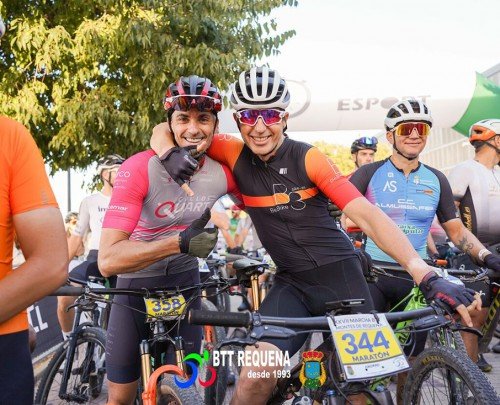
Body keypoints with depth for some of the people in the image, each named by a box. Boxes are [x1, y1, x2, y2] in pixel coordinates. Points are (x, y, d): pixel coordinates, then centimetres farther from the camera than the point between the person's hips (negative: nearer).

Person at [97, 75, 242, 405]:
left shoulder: (223, 171, -13)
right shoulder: (139, 168, -25)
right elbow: (108, 260, -33)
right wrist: (180, 243, -42)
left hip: (184, 285, 3)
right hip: (135, 287, -2)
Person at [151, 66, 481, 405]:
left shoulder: (307, 158, -11)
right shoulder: (237, 156, -4)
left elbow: (366, 214, -19)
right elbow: (164, 131, 4)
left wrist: (425, 274, -30)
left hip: (341, 276, -1)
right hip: (292, 284, 2)